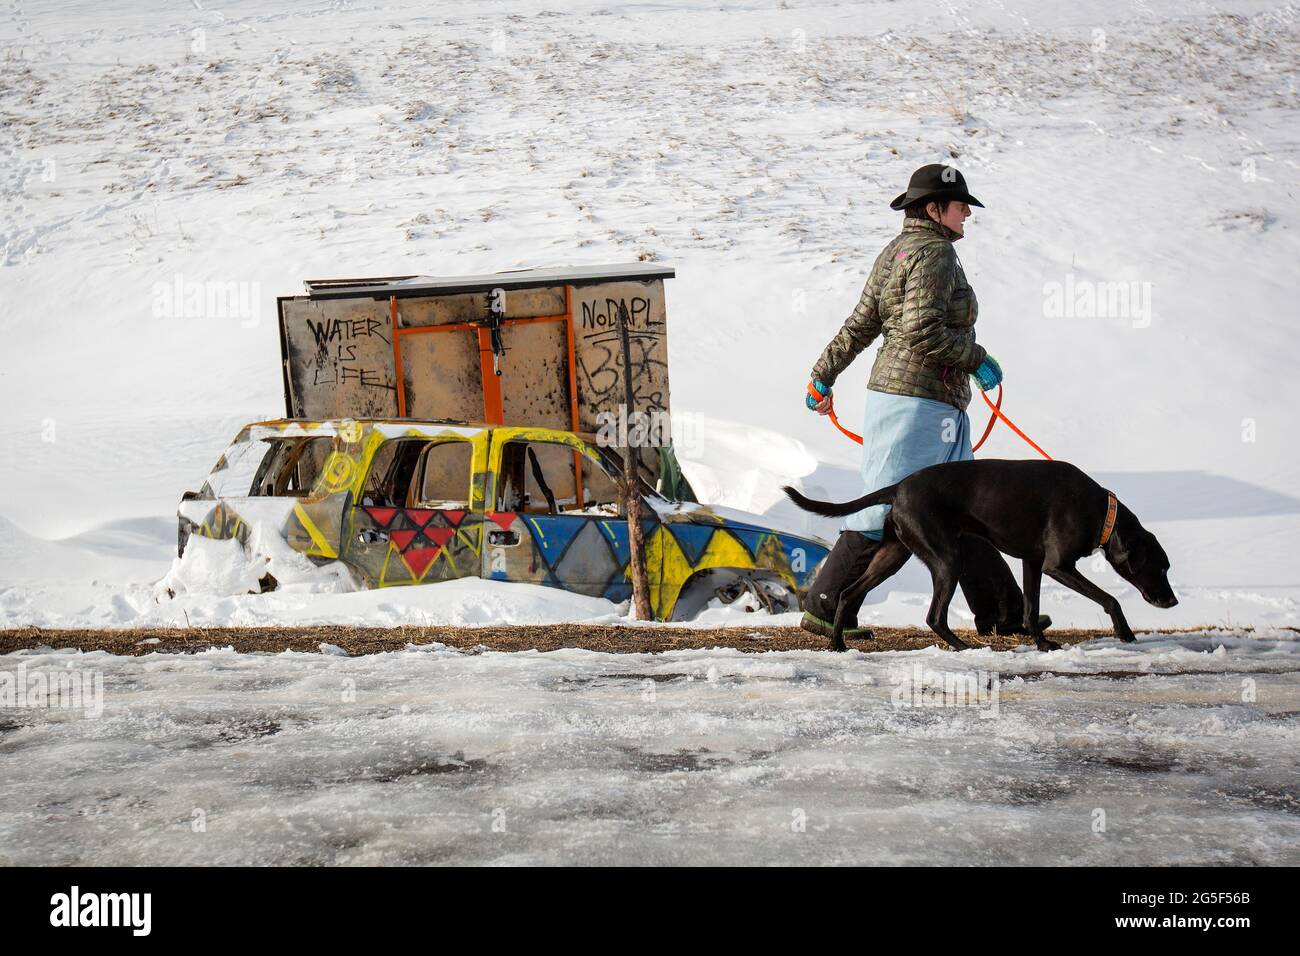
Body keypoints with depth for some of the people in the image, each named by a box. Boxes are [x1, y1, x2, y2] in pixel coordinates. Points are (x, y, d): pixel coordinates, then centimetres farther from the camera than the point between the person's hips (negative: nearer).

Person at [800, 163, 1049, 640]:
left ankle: (1001, 612, 16)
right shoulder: (934, 252, -12)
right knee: (885, 509, -7)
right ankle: (824, 610, -3)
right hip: (919, 401, -11)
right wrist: (976, 358, -12)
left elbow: (860, 324, 17)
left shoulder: (896, 251, 16)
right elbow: (923, 329, -23)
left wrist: (823, 377, 20)